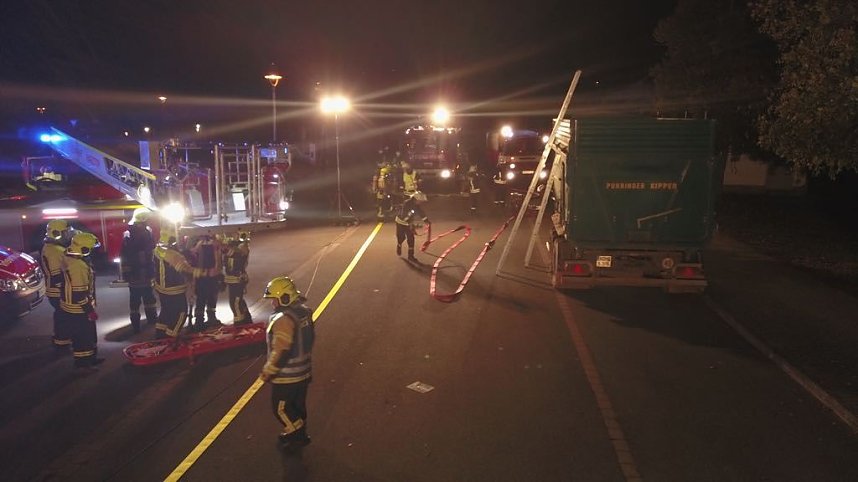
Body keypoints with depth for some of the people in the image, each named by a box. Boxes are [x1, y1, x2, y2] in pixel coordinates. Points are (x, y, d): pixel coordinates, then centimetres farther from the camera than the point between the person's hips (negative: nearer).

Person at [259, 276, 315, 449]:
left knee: (281, 408, 9)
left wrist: (267, 372, -17)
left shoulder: (283, 319, -27)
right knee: (297, 405, 22)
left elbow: (281, 351, -28)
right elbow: (309, 339, 13)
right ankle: (296, 433, 36)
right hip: (304, 371, 9)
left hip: (286, 376, -9)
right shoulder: (304, 312, 1)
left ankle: (298, 436, 17)